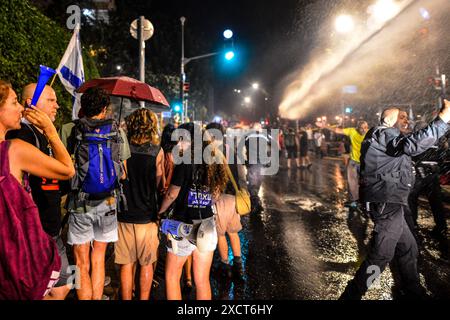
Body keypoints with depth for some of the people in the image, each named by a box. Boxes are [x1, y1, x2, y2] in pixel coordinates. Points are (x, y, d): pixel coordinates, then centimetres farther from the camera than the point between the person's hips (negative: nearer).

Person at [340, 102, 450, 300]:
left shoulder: (381, 137, 22)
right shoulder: (383, 133, -11)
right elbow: (411, 145, -31)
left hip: (388, 203, 11)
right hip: (387, 204, -11)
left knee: (408, 248, 20)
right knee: (380, 256, -7)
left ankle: (414, 293, 34)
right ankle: (350, 295, 0)